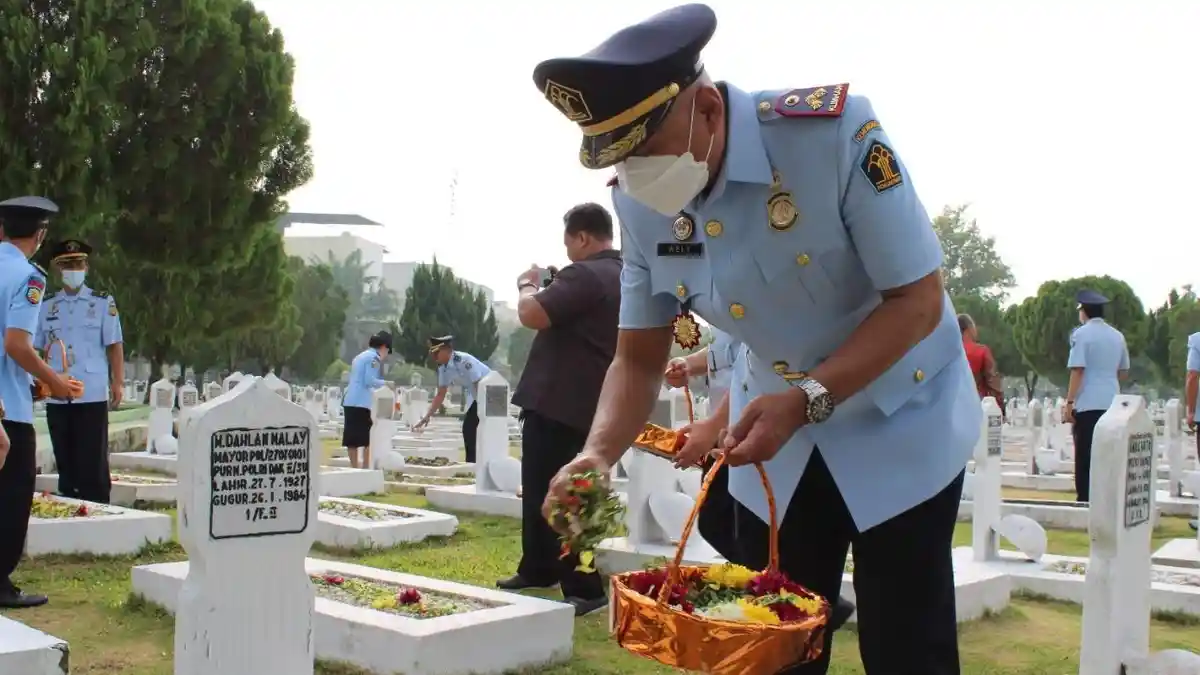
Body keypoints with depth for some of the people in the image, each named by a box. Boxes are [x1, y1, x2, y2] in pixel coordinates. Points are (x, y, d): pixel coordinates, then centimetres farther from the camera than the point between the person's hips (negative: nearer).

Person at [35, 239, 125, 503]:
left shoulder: (103, 303, 3)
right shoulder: (46, 306, 11)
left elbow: (114, 346, 0)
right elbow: (34, 348, 14)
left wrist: (118, 382, -7)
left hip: (92, 395, -3)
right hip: (56, 397, 3)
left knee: (94, 463, -1)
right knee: (65, 462, 10)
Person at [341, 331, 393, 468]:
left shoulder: (360, 356, 23)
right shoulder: (373, 357, -4)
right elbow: (369, 380, -14)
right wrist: (385, 383, 0)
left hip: (349, 401, 8)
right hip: (362, 403, -8)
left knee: (351, 438, 6)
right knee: (369, 437, -1)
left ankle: (355, 467, 9)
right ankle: (366, 466, -3)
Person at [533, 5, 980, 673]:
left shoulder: (835, 131, -28)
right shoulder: (643, 203, -12)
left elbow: (918, 301, -23)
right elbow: (639, 359, -5)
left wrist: (806, 399, -33)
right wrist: (598, 454, -23)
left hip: (901, 417, -4)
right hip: (780, 420, 5)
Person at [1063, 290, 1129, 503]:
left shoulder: (1081, 334, -5)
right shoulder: (1117, 336, 12)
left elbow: (1077, 370, -11)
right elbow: (1123, 372, 20)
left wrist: (1069, 403, -9)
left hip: (1088, 405, -5)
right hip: (1112, 403, 5)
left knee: (1085, 458, 0)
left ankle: (1085, 500, 0)